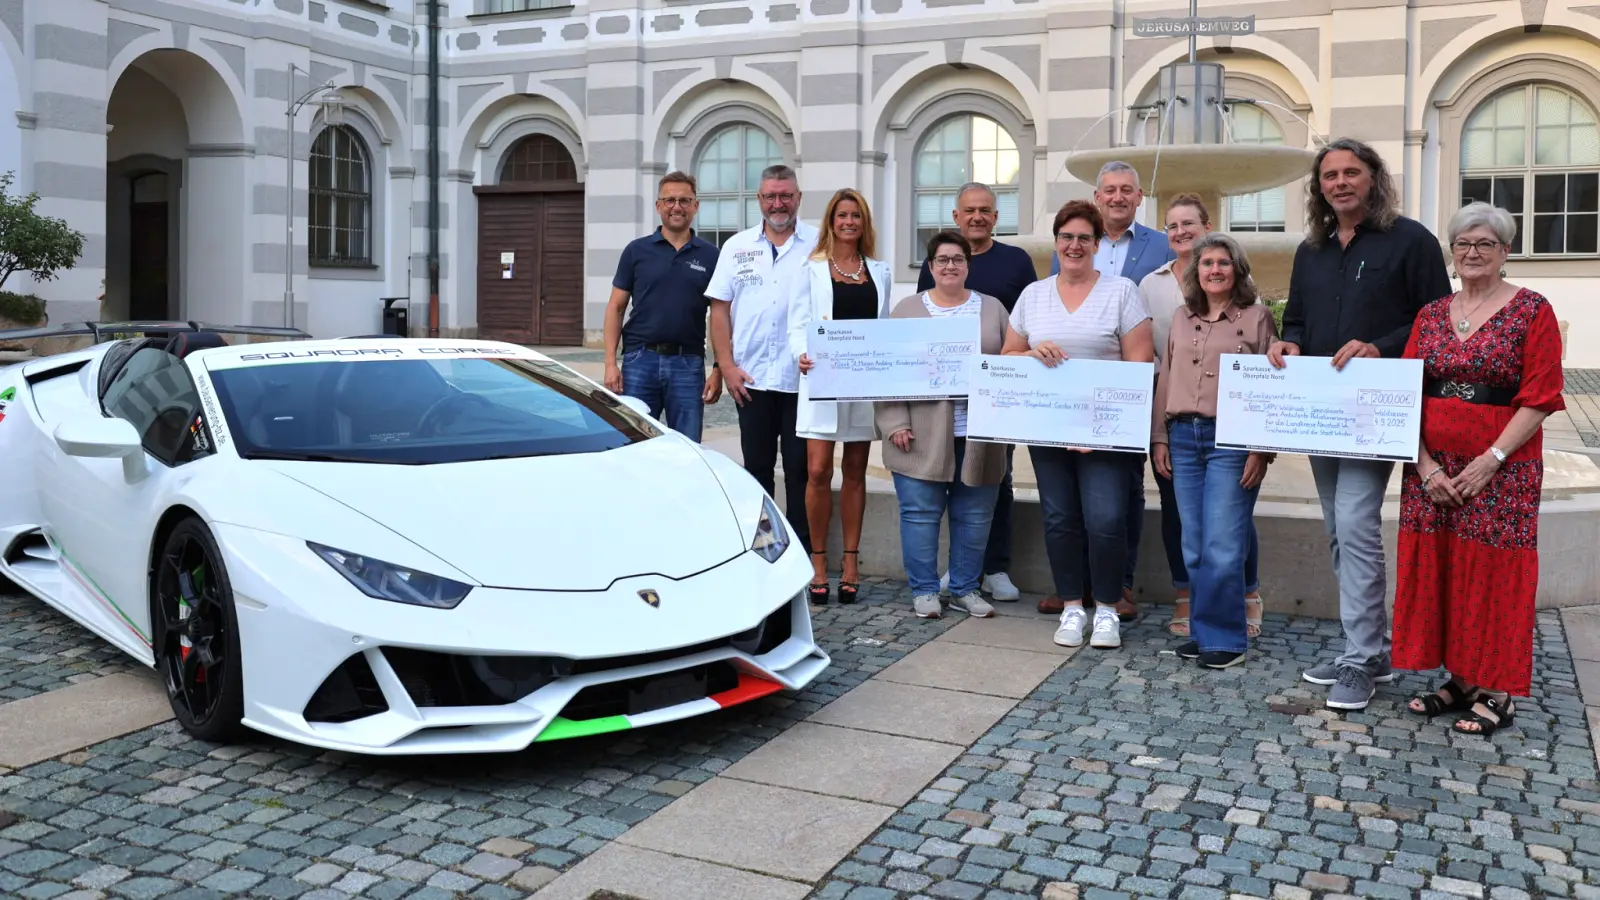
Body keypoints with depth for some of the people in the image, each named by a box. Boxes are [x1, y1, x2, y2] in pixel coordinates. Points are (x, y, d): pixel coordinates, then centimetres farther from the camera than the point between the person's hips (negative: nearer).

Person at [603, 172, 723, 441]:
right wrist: (610, 363, -4)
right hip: (640, 359, 0)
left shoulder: (710, 255, 7)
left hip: (689, 363, 0)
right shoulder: (637, 250, 7)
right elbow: (616, 307, 6)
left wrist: (718, 370, -3)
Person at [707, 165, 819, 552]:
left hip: (802, 378, -2)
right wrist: (727, 366, 0)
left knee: (800, 469, 3)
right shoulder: (737, 247, 10)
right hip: (751, 378, 3)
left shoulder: (819, 245, 1)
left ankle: (801, 550, 12)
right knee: (756, 468, 11)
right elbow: (720, 308, 8)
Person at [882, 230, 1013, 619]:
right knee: (921, 513, 0)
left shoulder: (992, 309, 12)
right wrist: (895, 423, -8)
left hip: (978, 437, 2)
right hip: (922, 437, -2)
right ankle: (923, 590, 11)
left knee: (973, 516, 7)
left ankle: (965, 589, 19)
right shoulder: (907, 309, 6)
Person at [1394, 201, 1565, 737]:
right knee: (1436, 567, 6)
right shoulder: (1431, 315, 11)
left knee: (1493, 572, 0)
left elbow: (1538, 400, -8)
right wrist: (1426, 466, -5)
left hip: (1500, 471, -4)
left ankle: (1496, 692, 12)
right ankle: (1460, 679, 20)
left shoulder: (1532, 311, -3)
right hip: (1432, 470, 5)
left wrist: (1489, 462, -15)